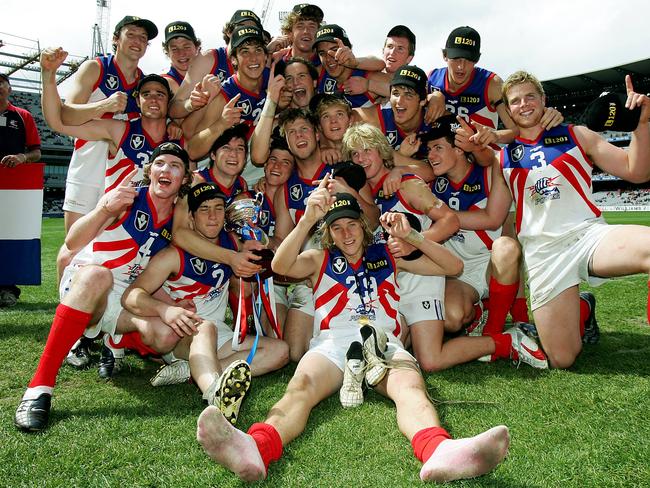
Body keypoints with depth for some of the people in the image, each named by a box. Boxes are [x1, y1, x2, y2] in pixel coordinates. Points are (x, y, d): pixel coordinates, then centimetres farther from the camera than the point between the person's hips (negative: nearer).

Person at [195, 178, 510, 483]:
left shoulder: (388, 256, 27)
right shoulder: (320, 260, 24)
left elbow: (453, 267, 24)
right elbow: (280, 266, 1)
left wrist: (412, 236, 10)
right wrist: (308, 219, -13)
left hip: (385, 345, 1)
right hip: (332, 344, 0)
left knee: (410, 387, -34)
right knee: (301, 386, -34)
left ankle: (439, 452, -66)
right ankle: (257, 448, -63)